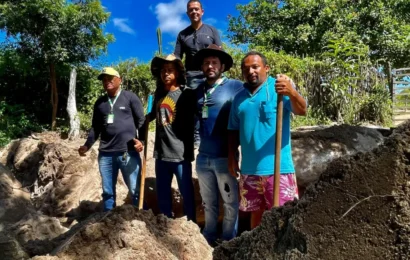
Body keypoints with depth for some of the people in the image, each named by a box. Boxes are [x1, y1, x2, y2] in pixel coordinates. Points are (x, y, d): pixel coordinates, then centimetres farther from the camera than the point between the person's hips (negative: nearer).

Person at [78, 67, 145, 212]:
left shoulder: (130, 97, 3)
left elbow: (141, 121, 0)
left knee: (135, 190, -1)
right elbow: (96, 127, 20)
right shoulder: (99, 103, 16)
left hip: (128, 152, -4)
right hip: (105, 154, 5)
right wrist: (87, 145, 9)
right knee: (107, 192, 12)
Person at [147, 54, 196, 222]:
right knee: (162, 194, 16)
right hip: (161, 153, 5)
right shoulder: (158, 93, 9)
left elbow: (192, 123, -6)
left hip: (180, 154, -5)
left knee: (187, 194, 6)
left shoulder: (186, 94, -6)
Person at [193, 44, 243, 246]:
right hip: (203, 157, 5)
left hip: (226, 157, -5)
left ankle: (228, 243, 27)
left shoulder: (235, 87, -7)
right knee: (208, 203, 18)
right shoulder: (198, 91, 10)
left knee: (230, 203, 9)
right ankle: (208, 239, 34)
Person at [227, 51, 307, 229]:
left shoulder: (279, 88, -5)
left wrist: (291, 93, -40)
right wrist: (232, 157, 7)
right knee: (256, 211, 19)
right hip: (249, 169, 5)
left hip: (278, 167, -5)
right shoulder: (239, 97, 10)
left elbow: (301, 111, -20)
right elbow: (234, 130, 15)